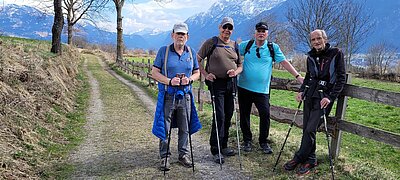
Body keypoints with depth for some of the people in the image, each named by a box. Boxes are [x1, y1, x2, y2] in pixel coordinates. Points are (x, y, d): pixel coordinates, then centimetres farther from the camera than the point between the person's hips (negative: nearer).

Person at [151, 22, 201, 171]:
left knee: (185, 128, 11)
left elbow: (197, 72, 13)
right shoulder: (163, 51, -2)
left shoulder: (191, 52, 8)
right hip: (167, 95, -3)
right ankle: (164, 157, 17)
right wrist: (170, 81, -19)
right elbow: (154, 73, -4)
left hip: (185, 95, 3)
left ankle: (183, 155, 27)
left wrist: (189, 79, -10)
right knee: (165, 128, 3)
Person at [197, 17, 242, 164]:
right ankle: (215, 150, 3)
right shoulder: (211, 42, -2)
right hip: (216, 83, -6)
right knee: (220, 116, -8)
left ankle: (223, 146, 27)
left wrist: (235, 71, -5)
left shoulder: (235, 45, 13)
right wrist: (205, 74, -13)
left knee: (228, 116, 12)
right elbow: (198, 60, -1)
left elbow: (240, 65, 17)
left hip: (231, 83, 6)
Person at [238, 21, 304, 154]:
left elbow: (284, 62, 3)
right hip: (244, 87, 1)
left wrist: (298, 76, -3)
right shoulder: (246, 45, 5)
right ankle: (247, 140, 25)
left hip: (262, 89, -1)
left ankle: (263, 142, 15)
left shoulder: (273, 48, 4)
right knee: (244, 115, 8)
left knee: (265, 115, -5)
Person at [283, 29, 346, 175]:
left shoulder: (336, 54, -5)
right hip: (310, 96, 6)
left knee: (310, 129, -9)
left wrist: (330, 97, -16)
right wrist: (301, 90, 8)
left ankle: (299, 158, 5)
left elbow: (341, 78, -6)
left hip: (324, 97, -5)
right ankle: (310, 160, 17)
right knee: (306, 129, 5)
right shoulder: (311, 57, 10)